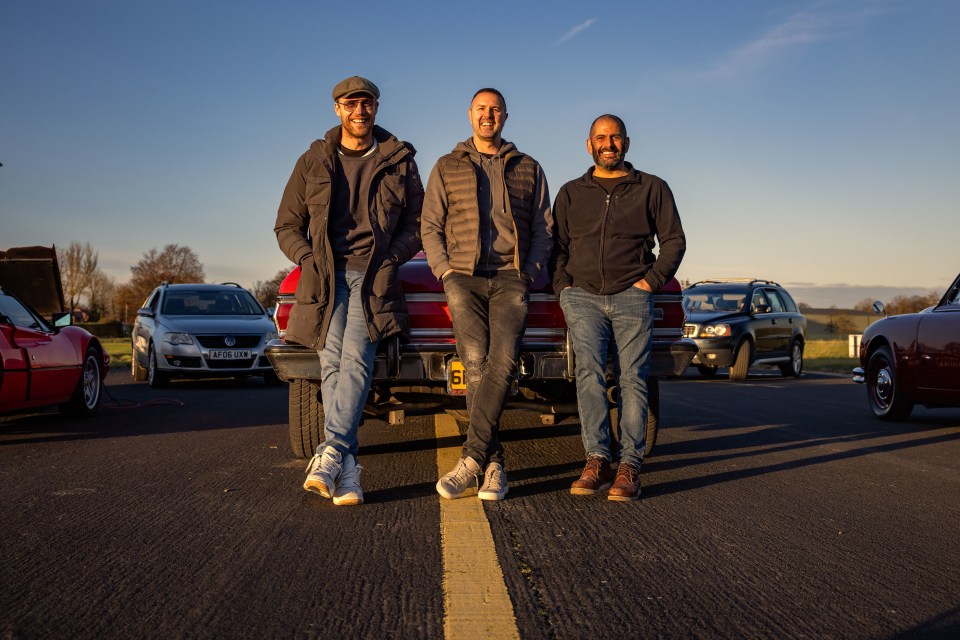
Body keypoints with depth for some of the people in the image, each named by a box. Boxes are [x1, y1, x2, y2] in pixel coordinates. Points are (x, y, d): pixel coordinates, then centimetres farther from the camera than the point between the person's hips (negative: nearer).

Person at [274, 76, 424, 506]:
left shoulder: (399, 161, 12)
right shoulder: (313, 161, 15)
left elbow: (417, 223, 13)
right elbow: (287, 226, 17)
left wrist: (391, 258, -5)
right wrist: (308, 259, -1)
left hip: (374, 276, -1)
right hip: (325, 277, 2)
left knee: (356, 359, -21)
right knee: (332, 364, -9)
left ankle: (330, 455, -27)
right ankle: (346, 471, -10)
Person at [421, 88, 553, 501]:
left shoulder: (528, 169, 18)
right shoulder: (447, 168, 17)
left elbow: (543, 230, 15)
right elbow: (430, 226, 13)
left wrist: (529, 274, 1)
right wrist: (445, 270, -1)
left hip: (510, 278, 0)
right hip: (464, 277, 0)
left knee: (502, 363, -20)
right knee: (476, 366, -13)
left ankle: (471, 460, -21)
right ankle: (493, 465, -9)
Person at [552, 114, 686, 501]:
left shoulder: (652, 189, 13)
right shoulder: (571, 193, 18)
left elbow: (674, 240, 11)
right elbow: (556, 244, 18)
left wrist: (652, 280, -2)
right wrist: (563, 286, 3)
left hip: (632, 298, -1)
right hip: (583, 296, 1)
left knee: (632, 379, -6)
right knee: (589, 373, -16)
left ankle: (629, 467, -5)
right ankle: (597, 460, -15)